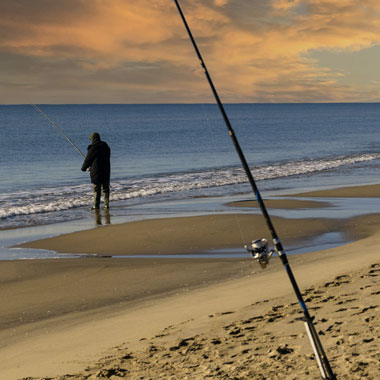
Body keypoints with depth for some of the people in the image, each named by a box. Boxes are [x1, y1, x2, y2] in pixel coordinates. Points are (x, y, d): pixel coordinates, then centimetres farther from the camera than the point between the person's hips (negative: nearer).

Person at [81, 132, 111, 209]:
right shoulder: (106, 147, 8)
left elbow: (88, 159, -4)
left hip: (96, 171, -5)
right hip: (106, 171, 5)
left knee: (96, 189, 0)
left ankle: (96, 205, 0)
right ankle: (106, 204, 12)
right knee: (106, 188, 12)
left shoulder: (93, 148, -12)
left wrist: (84, 168, 16)